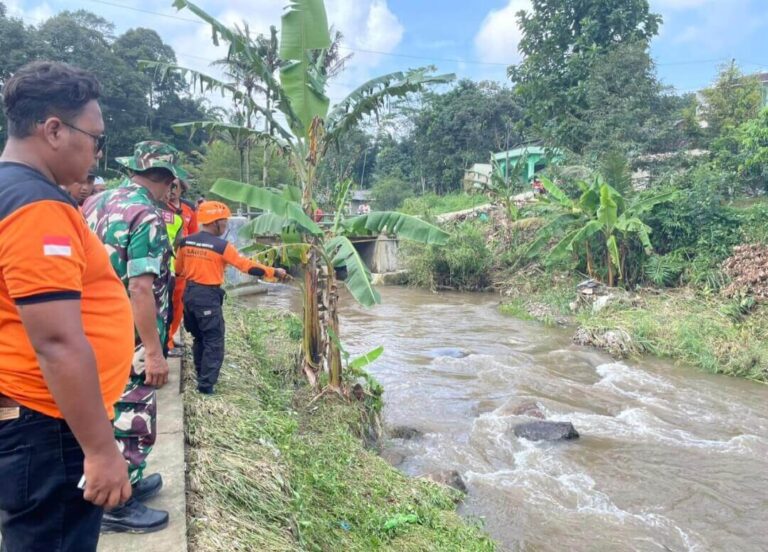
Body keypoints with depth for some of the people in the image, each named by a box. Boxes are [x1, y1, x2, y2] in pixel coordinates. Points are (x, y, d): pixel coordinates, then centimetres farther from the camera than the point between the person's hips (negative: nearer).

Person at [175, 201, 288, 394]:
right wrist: (274, 272, -7)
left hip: (189, 293, 7)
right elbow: (247, 265, -13)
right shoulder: (222, 246, -14)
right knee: (214, 342, 2)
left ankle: (202, 376, 33)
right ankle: (206, 384, 1)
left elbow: (178, 270, 12)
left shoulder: (186, 242, 3)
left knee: (199, 338, 21)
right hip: (208, 296, -7)